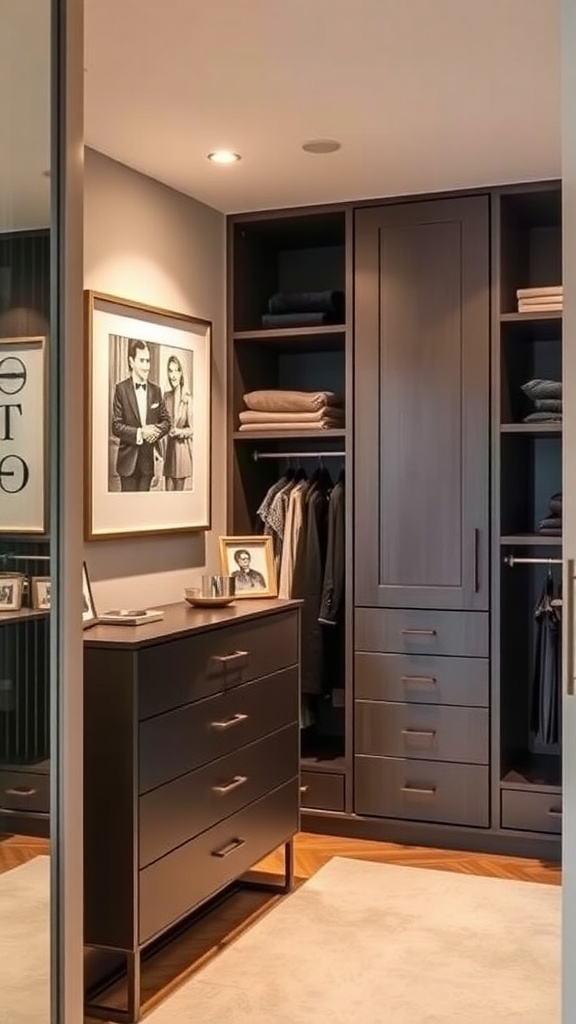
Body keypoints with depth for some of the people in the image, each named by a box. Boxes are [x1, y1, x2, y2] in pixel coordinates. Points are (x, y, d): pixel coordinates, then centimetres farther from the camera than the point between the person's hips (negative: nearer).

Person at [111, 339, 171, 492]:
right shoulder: (121, 388, -5)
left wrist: (156, 430, -9)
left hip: (149, 459, 4)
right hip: (128, 459, -3)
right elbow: (116, 426, -8)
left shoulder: (155, 390, 8)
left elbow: (166, 421, 12)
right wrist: (139, 433, -20)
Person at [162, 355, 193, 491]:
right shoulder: (166, 396, 6)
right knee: (168, 490, 7)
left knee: (178, 490, 4)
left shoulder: (187, 398, -10)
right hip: (167, 446, 4)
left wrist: (180, 432, -21)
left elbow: (192, 428, -4)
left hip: (182, 447, -4)